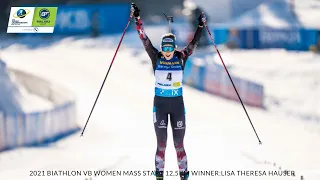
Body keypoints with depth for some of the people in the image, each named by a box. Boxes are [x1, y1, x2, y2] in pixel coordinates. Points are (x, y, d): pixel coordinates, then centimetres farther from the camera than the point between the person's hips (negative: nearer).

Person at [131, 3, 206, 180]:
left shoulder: (181, 57, -2)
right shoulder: (156, 57, -4)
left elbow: (193, 43, -2)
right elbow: (145, 39, -7)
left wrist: (201, 26, -11)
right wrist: (137, 19, -11)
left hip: (177, 103, 0)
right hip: (160, 103, 0)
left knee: (179, 142, 2)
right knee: (161, 142, 0)